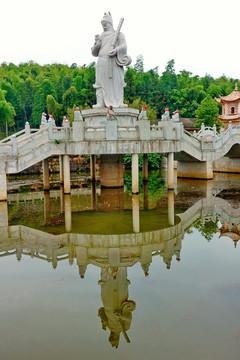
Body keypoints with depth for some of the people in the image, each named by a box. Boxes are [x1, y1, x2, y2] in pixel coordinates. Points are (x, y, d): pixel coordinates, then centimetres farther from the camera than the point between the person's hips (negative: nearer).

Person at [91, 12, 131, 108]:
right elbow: (94, 53, 18)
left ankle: (119, 103, -8)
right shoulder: (100, 37, 24)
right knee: (101, 82, -6)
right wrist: (96, 43, -1)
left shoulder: (118, 34, 15)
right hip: (102, 62, 3)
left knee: (117, 82, -8)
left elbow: (124, 46, 0)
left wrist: (116, 50, -19)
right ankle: (100, 103, -10)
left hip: (114, 62, -3)